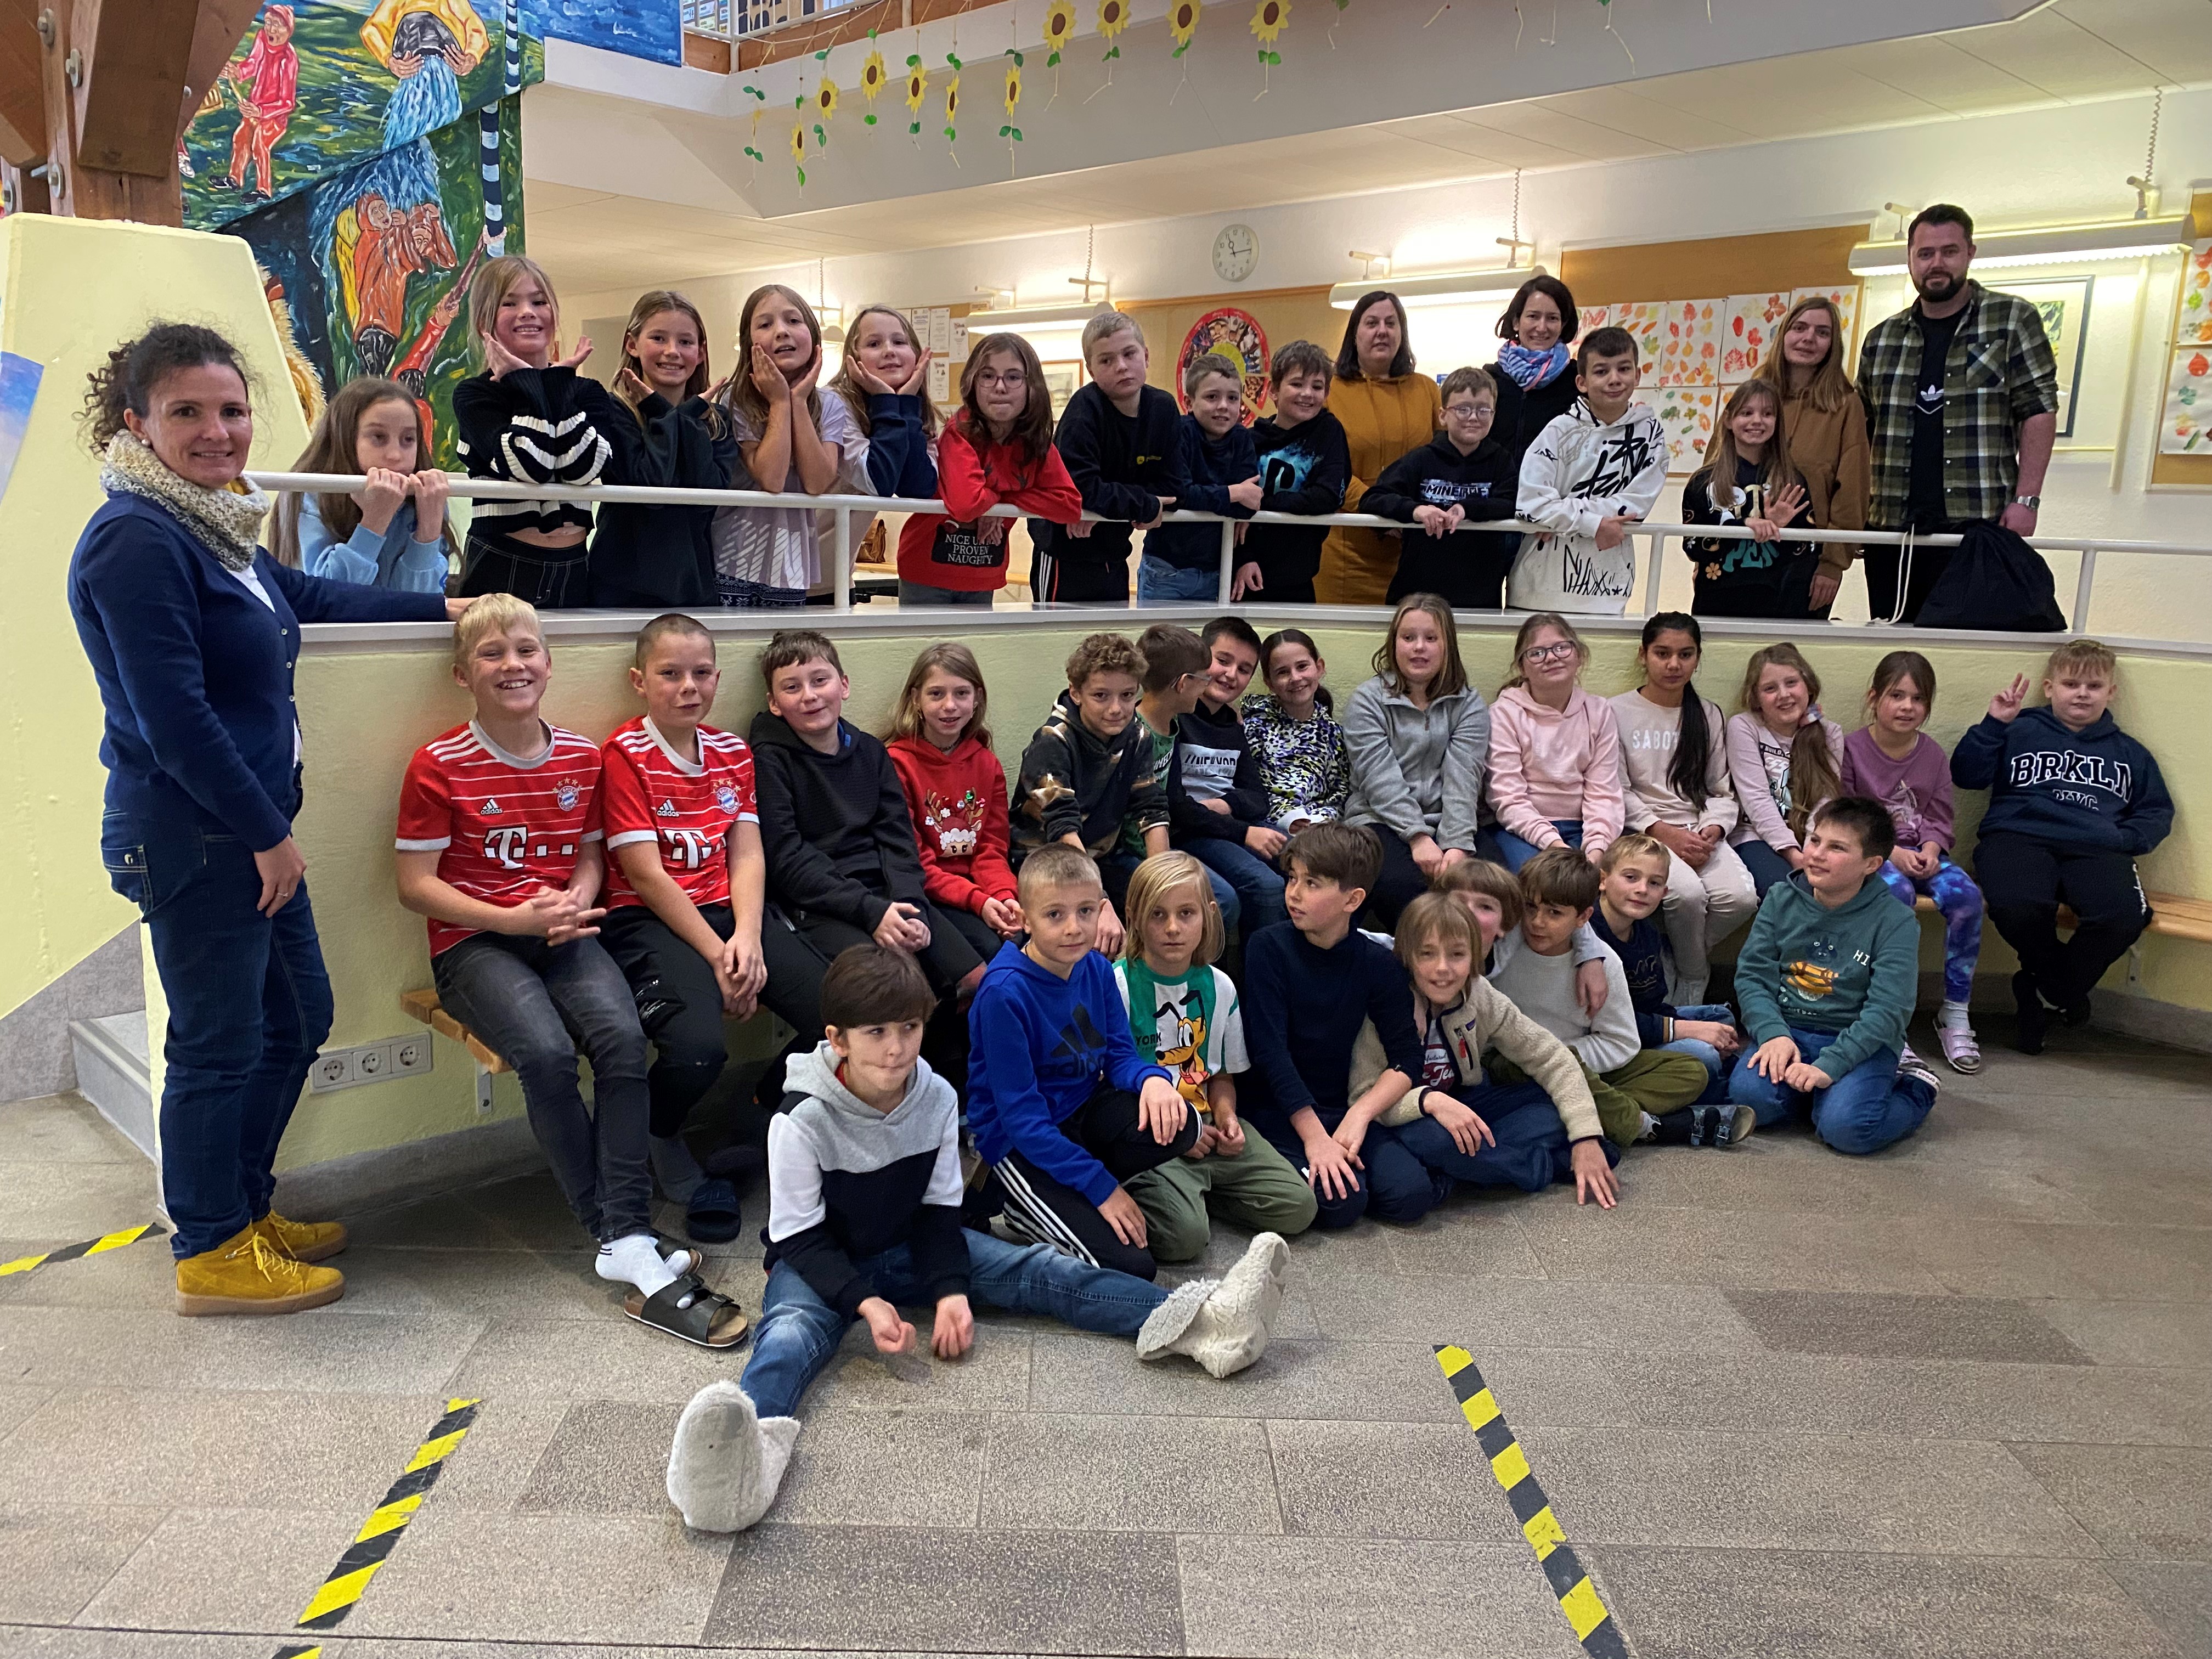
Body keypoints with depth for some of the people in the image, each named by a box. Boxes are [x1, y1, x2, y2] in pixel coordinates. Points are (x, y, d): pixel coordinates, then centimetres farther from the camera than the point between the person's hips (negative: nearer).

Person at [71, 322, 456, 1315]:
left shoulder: (213, 526, 11)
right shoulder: (137, 542, -18)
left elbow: (307, 597, 28)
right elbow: (172, 717, -22)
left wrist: (441, 608, 33)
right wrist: (266, 833, -17)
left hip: (253, 828, 10)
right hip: (188, 836, -10)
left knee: (297, 1019, 18)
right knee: (219, 1044, 3)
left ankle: (246, 1208, 35)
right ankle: (210, 1254, 20)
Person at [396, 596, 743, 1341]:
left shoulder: (581, 756, 9)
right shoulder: (439, 766, -4)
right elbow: (415, 885, -4)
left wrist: (576, 901, -6)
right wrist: (514, 919, -16)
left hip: (564, 935, 3)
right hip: (474, 944, -3)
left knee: (623, 1036, -28)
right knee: (546, 1052, -31)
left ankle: (629, 1240, -26)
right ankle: (626, 1242, -19)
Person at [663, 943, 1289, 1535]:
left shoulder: (937, 1098, -7)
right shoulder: (803, 1120, -20)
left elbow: (938, 1211, 0)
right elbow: (801, 1239, -16)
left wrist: (951, 1289, -16)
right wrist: (865, 1303, -31)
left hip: (905, 1247, 5)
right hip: (820, 1263, -4)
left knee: (1036, 1270, -13)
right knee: (794, 1327, -37)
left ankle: (1194, 1320, -28)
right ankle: (749, 1444, -71)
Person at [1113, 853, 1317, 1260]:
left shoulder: (1218, 987, 6)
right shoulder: (1118, 985, -11)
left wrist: (1226, 1116, -5)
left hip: (1204, 1125, 6)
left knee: (1298, 1206, -6)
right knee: (1186, 1235, -28)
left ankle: (1191, 1190, 9)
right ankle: (1141, 1195, 3)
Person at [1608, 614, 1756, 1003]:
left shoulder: (1709, 715, 15)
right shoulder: (1619, 712, 2)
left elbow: (1722, 792, 14)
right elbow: (1618, 793, -3)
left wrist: (1712, 831, -7)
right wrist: (1664, 832, -14)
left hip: (1700, 832, 4)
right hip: (1643, 832, -4)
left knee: (1741, 897, -25)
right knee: (1687, 893, -32)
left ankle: (1673, 962, 2)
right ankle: (1694, 977, -3)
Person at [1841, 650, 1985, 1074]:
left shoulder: (1934, 755, 10)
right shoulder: (1852, 749, -3)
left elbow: (1940, 818, 10)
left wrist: (1930, 848, -12)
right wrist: (1892, 853, -16)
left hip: (1920, 854, 4)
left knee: (1965, 895, -26)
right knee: (1897, 892, -36)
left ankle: (1956, 1014, -14)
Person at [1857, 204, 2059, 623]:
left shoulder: (2013, 320, 6)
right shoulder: (1881, 339, 16)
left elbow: (2038, 411, 1)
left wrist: (2027, 498, -9)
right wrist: (1858, 510, 8)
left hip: (1978, 525, -4)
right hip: (1891, 529, 4)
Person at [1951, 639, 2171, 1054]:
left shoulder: (2129, 753, 27)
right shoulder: (2021, 731, 17)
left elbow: (2158, 811, 25)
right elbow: (1966, 775, 6)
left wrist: (2124, 839, 5)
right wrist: (1994, 723, -3)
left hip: (2095, 849, 3)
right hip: (2019, 837, -2)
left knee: (2123, 916, -32)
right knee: (2017, 906, -37)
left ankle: (2046, 995, -3)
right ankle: (2066, 985, -1)